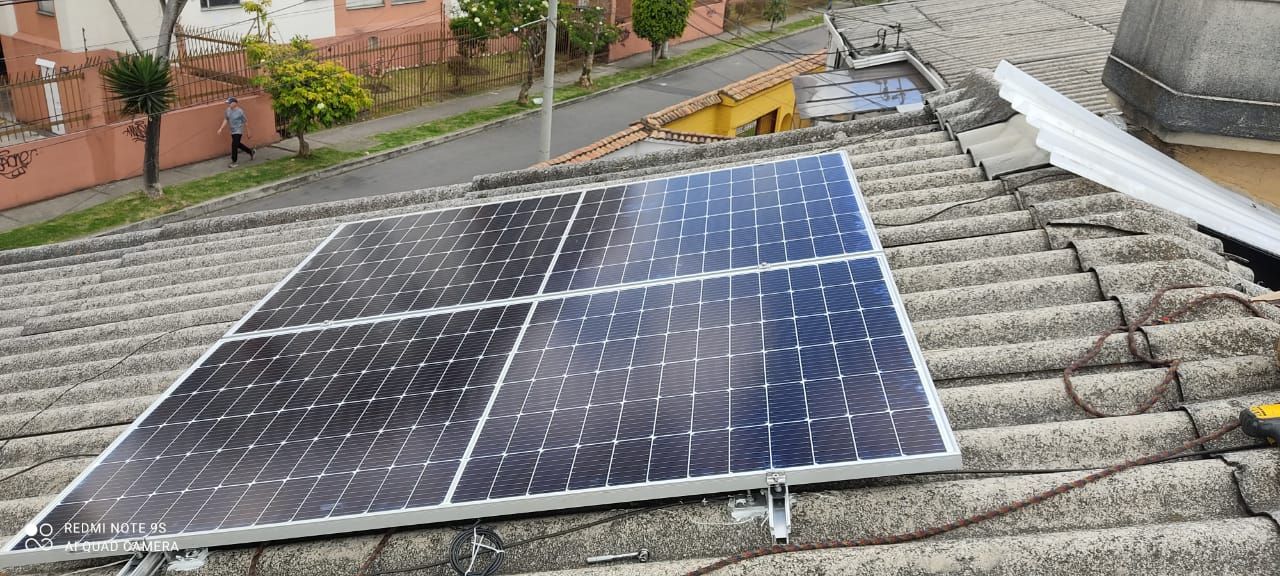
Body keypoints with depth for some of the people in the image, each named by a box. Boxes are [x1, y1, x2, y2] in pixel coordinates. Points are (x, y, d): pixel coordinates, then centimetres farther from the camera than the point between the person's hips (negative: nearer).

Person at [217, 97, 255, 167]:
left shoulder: (240, 111, -17)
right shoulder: (228, 110, 1)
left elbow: (245, 122, -9)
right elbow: (226, 120, 10)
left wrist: (248, 132, -4)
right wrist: (221, 129, 2)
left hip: (238, 131, -7)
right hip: (232, 131, 7)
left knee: (234, 145, -10)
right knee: (238, 144, 19)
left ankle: (234, 162, 0)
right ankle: (251, 151, 41)